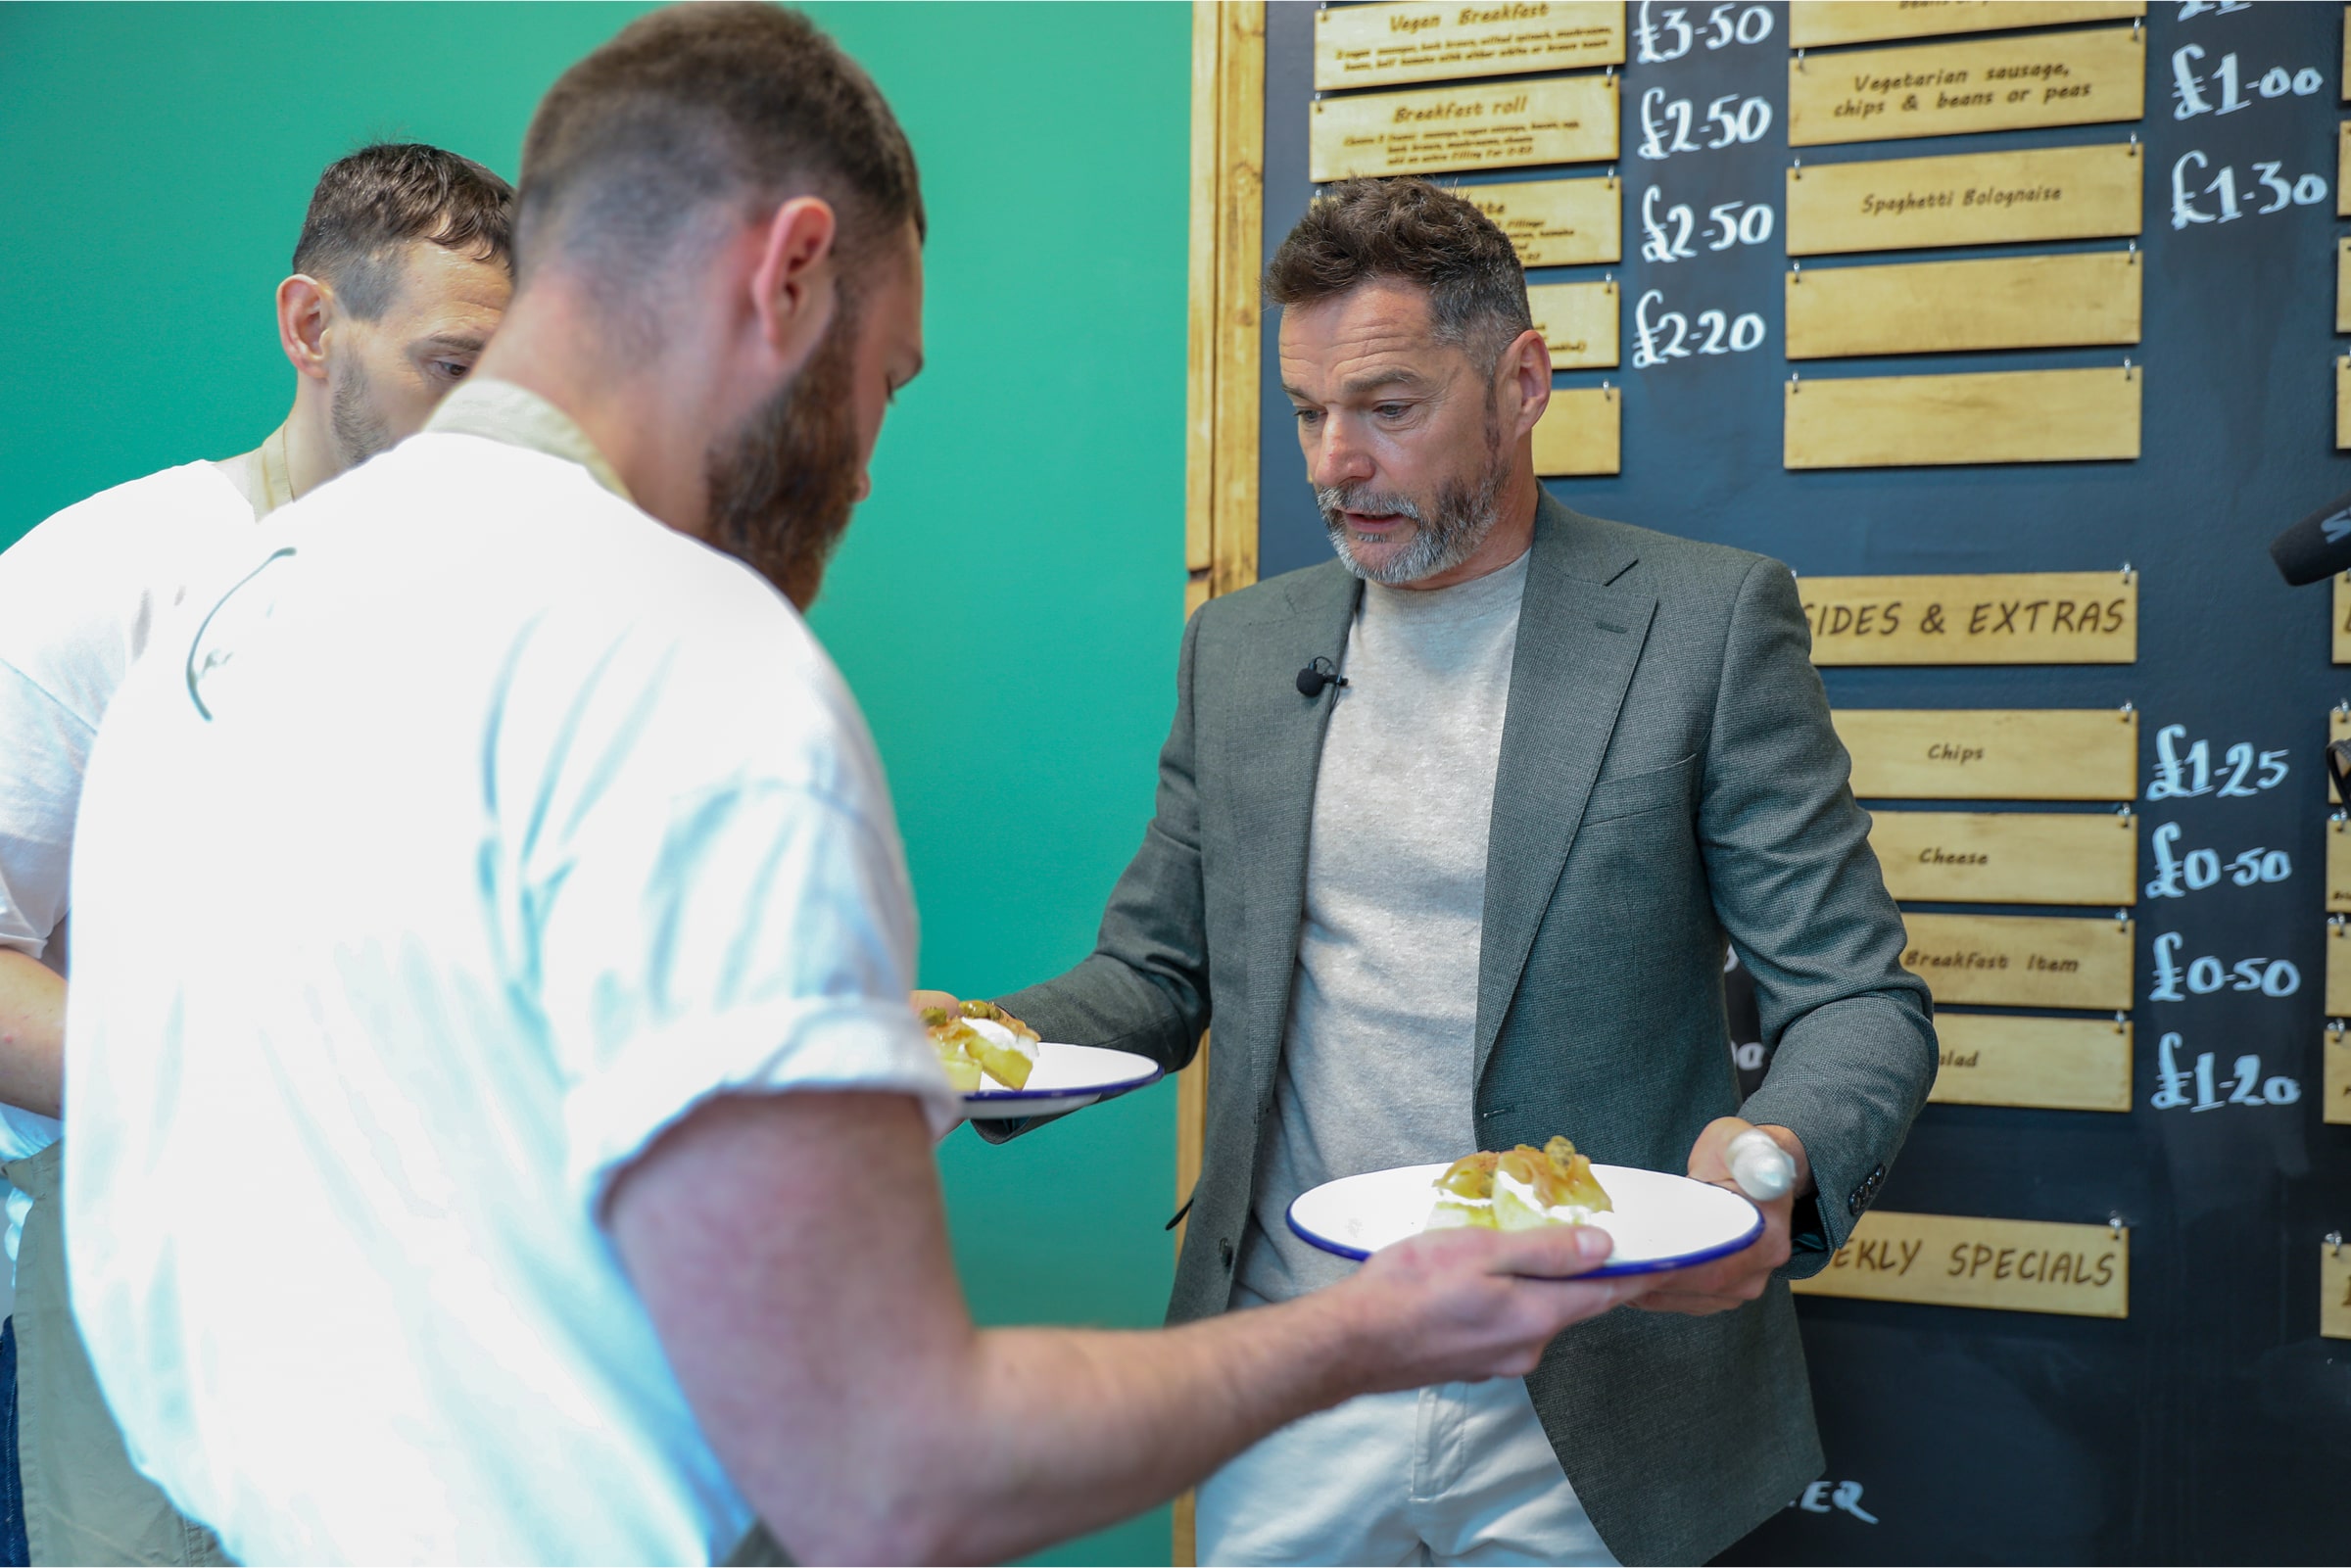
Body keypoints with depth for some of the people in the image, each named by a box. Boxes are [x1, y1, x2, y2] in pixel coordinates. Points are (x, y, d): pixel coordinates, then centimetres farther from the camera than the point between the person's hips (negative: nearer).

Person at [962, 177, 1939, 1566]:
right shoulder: (1241, 646, 6)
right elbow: (1157, 970, 9)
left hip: (1585, 1418, -2)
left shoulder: (1711, 621, -7)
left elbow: (1857, 997, -8)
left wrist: (1780, 1157, -29)